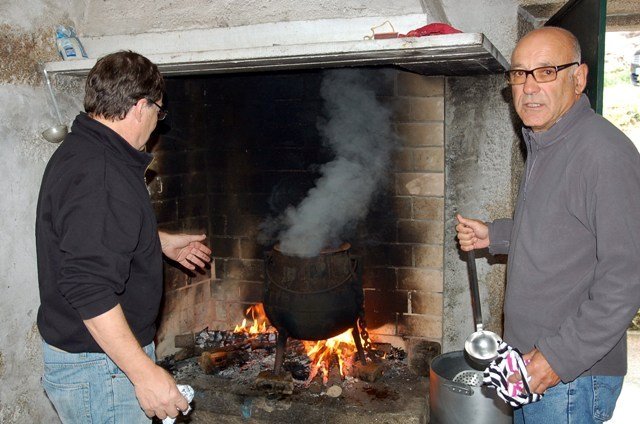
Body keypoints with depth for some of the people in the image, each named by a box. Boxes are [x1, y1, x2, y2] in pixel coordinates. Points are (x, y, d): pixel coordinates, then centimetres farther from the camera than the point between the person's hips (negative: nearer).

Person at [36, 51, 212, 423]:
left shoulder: (81, 150, 8)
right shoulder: (99, 176, -27)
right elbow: (89, 290, -32)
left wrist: (163, 243, 27)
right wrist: (145, 373, -29)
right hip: (99, 367, -10)